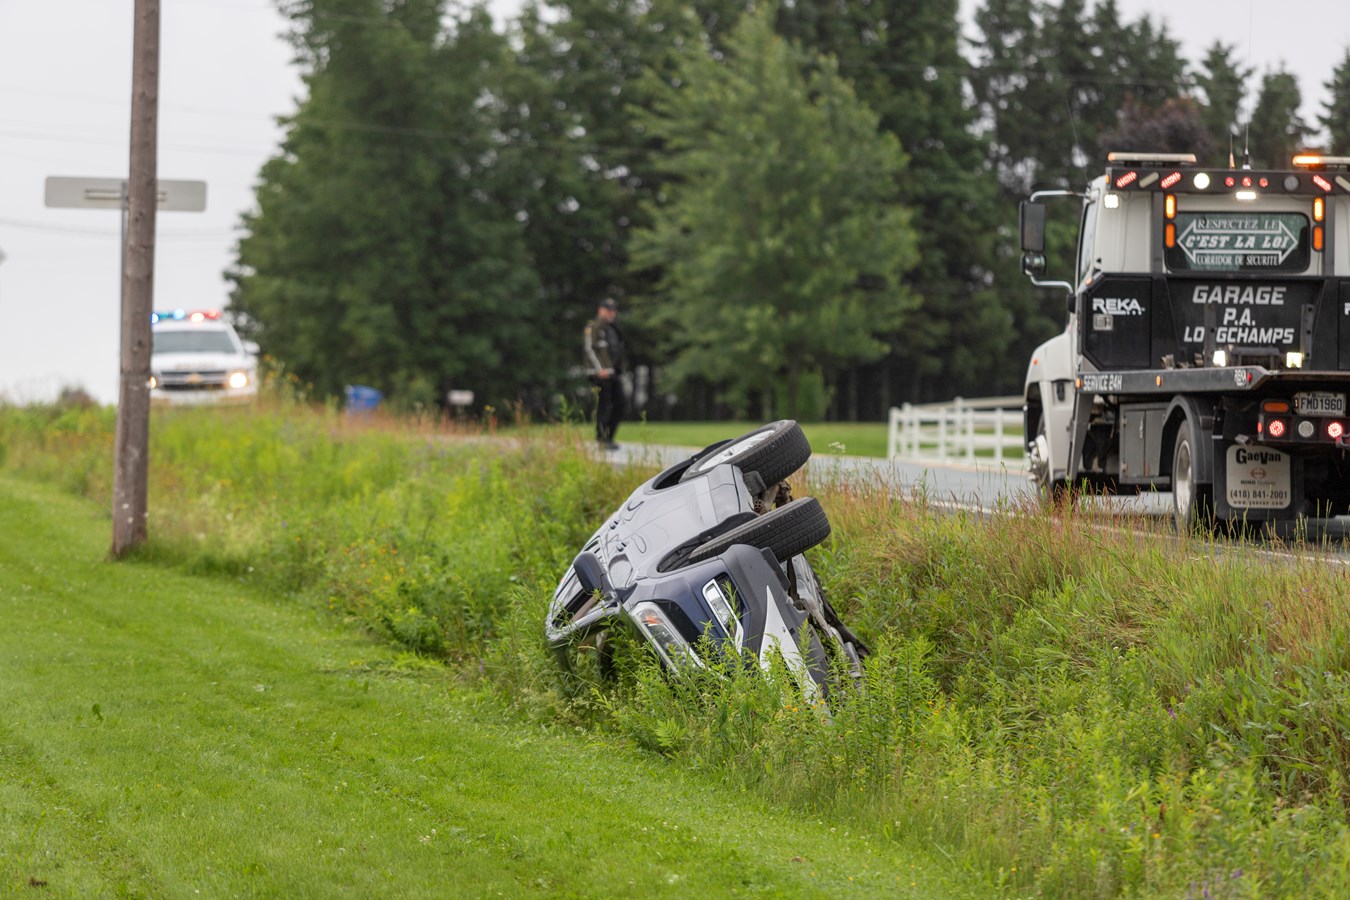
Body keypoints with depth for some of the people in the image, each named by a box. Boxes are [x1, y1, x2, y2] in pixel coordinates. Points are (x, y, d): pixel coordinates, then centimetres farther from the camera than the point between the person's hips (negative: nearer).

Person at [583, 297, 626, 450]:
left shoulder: (614, 330, 22)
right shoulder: (594, 327, -3)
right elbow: (590, 349, -10)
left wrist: (621, 372, 19)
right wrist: (600, 369, -18)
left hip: (614, 373, 8)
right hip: (602, 373, -8)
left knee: (619, 404, 3)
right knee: (604, 405, -8)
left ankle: (609, 437, 10)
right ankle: (601, 439, -4)